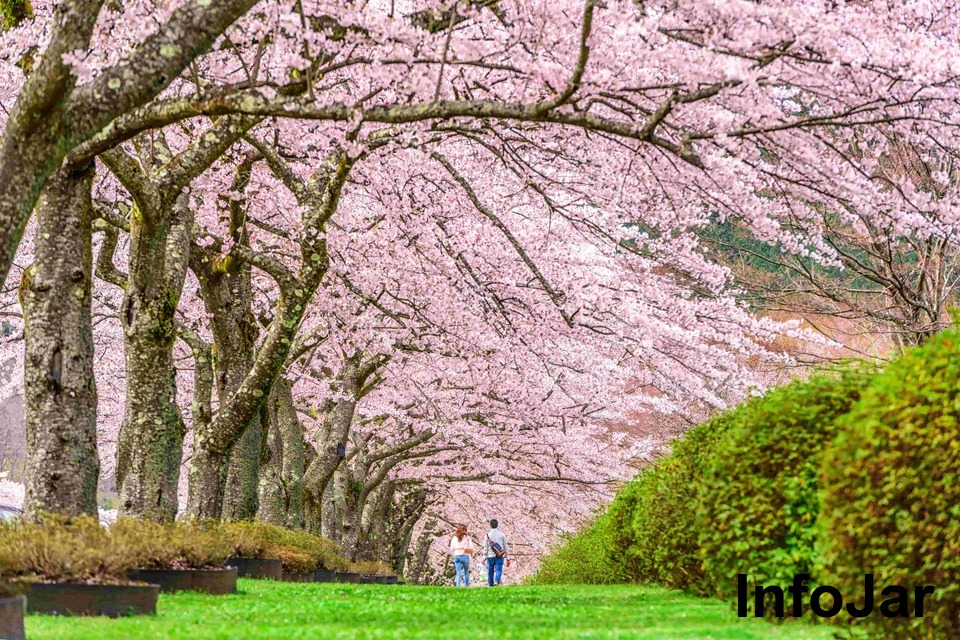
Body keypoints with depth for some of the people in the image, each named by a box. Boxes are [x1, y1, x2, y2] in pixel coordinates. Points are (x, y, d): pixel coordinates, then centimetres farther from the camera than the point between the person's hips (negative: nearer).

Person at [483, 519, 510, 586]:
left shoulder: (488, 535, -1)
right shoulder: (501, 534, 3)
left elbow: (485, 548, -1)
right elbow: (505, 547, 6)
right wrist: (507, 557, 12)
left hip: (490, 556, 0)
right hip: (500, 556, 0)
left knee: (490, 572, 11)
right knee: (498, 570, -4)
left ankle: (491, 585, 16)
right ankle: (496, 582, -29)